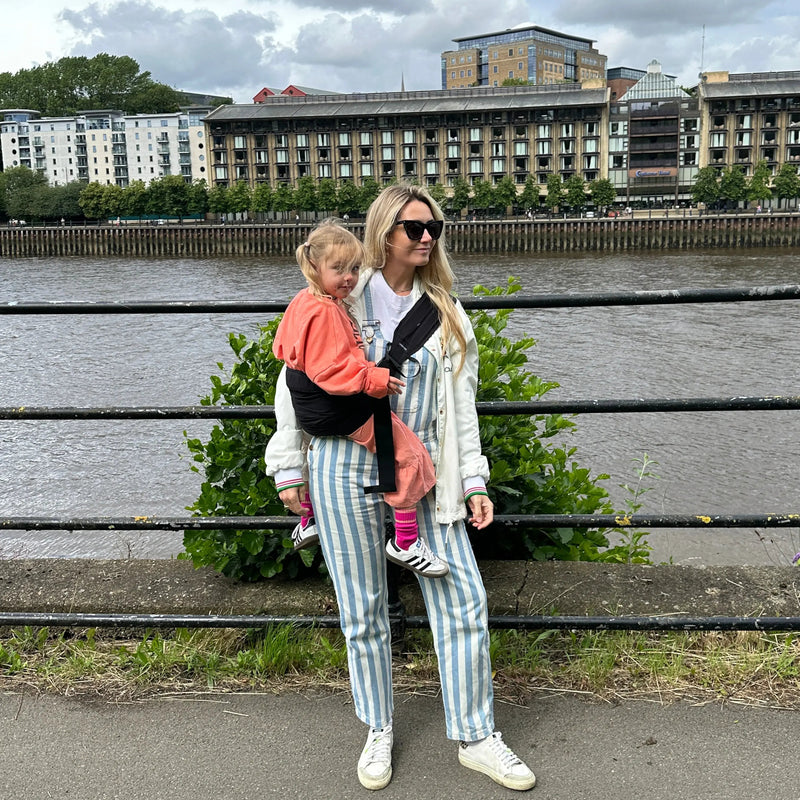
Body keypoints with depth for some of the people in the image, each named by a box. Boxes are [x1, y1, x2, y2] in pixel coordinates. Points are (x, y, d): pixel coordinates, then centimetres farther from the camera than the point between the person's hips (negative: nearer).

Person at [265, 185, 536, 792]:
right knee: (363, 611, 8)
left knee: (464, 601, 1)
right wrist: (290, 468, 3)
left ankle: (476, 737, 19)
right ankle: (379, 732, 29)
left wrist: (474, 482, 5)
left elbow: (461, 404, 11)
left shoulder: (446, 313, 11)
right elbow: (294, 383, 5)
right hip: (346, 465, -2)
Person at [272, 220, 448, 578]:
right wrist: (375, 379, -29)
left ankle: (307, 522, 57)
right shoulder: (325, 313, -24)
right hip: (340, 410, -11)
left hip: (311, 410, 11)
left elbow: (282, 348, 20)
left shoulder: (302, 303, 8)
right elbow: (331, 368, -29)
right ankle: (405, 542, 0)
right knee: (409, 454, -6)